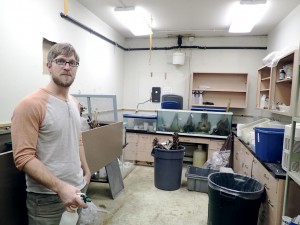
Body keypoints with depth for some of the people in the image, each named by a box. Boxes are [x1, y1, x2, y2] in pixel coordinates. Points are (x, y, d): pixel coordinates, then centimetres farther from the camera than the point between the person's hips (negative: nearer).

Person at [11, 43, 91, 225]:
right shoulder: (31, 104, -17)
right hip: (46, 196, -7)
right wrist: (60, 186, -25)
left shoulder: (75, 103, 7)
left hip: (78, 188, 7)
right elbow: (23, 157, -20)